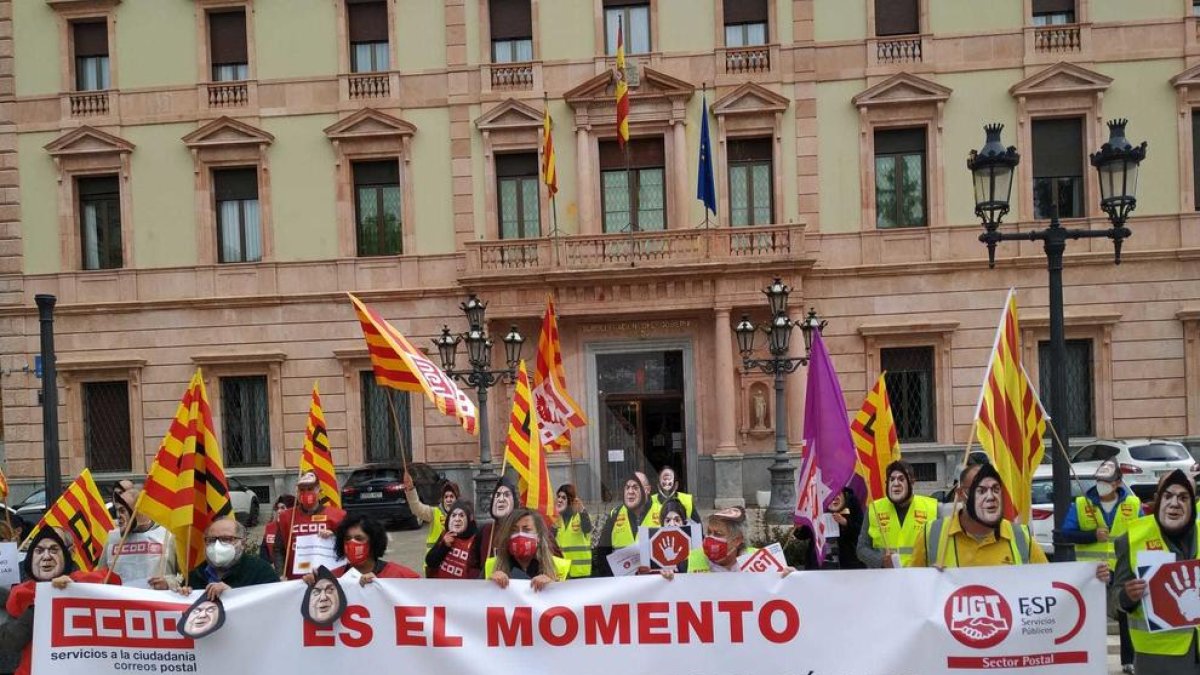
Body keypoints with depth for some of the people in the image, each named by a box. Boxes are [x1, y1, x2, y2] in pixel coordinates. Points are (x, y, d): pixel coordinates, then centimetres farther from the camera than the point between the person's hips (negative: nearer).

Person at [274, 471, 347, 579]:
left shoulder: (337, 515, 1)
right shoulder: (286, 517, 8)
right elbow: (279, 550, 9)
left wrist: (334, 538, -17)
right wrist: (281, 575, -2)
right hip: (295, 580, 2)